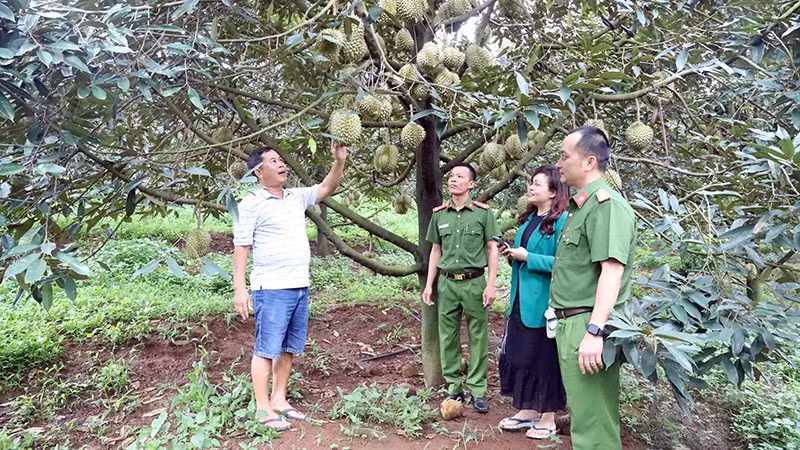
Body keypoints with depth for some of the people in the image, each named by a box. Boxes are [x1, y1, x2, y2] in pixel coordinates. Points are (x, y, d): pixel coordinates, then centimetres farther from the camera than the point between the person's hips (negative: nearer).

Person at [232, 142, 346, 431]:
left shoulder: (297, 197, 13)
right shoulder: (252, 204, -6)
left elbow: (328, 187, 14)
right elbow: (241, 247, -8)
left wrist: (339, 161, -4)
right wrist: (239, 289, -13)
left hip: (300, 287, 7)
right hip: (272, 289, -7)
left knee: (289, 349, 14)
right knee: (266, 349, 0)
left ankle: (279, 400, 26)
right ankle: (263, 409, 10)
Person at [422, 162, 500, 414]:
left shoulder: (483, 213, -1)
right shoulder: (439, 214, 9)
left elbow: (492, 249, 0)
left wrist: (491, 285, -7)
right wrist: (429, 285, 10)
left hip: (474, 282, -3)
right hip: (446, 283, 3)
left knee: (478, 338, 2)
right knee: (448, 337, 7)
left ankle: (478, 391, 13)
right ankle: (453, 388, 20)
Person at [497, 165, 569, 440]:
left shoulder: (561, 221, -15)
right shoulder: (528, 219, 13)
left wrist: (528, 257, -20)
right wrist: (513, 255, 3)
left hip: (542, 304, -8)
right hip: (521, 300, 9)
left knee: (544, 359, 5)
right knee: (518, 355, 14)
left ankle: (548, 418, 22)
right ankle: (528, 410, 30)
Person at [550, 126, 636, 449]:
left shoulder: (606, 204, -15)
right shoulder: (581, 206, 16)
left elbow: (612, 269, -24)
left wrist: (594, 331, -29)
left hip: (587, 326, -10)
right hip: (570, 323, 10)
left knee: (592, 421, 0)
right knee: (583, 411, 20)